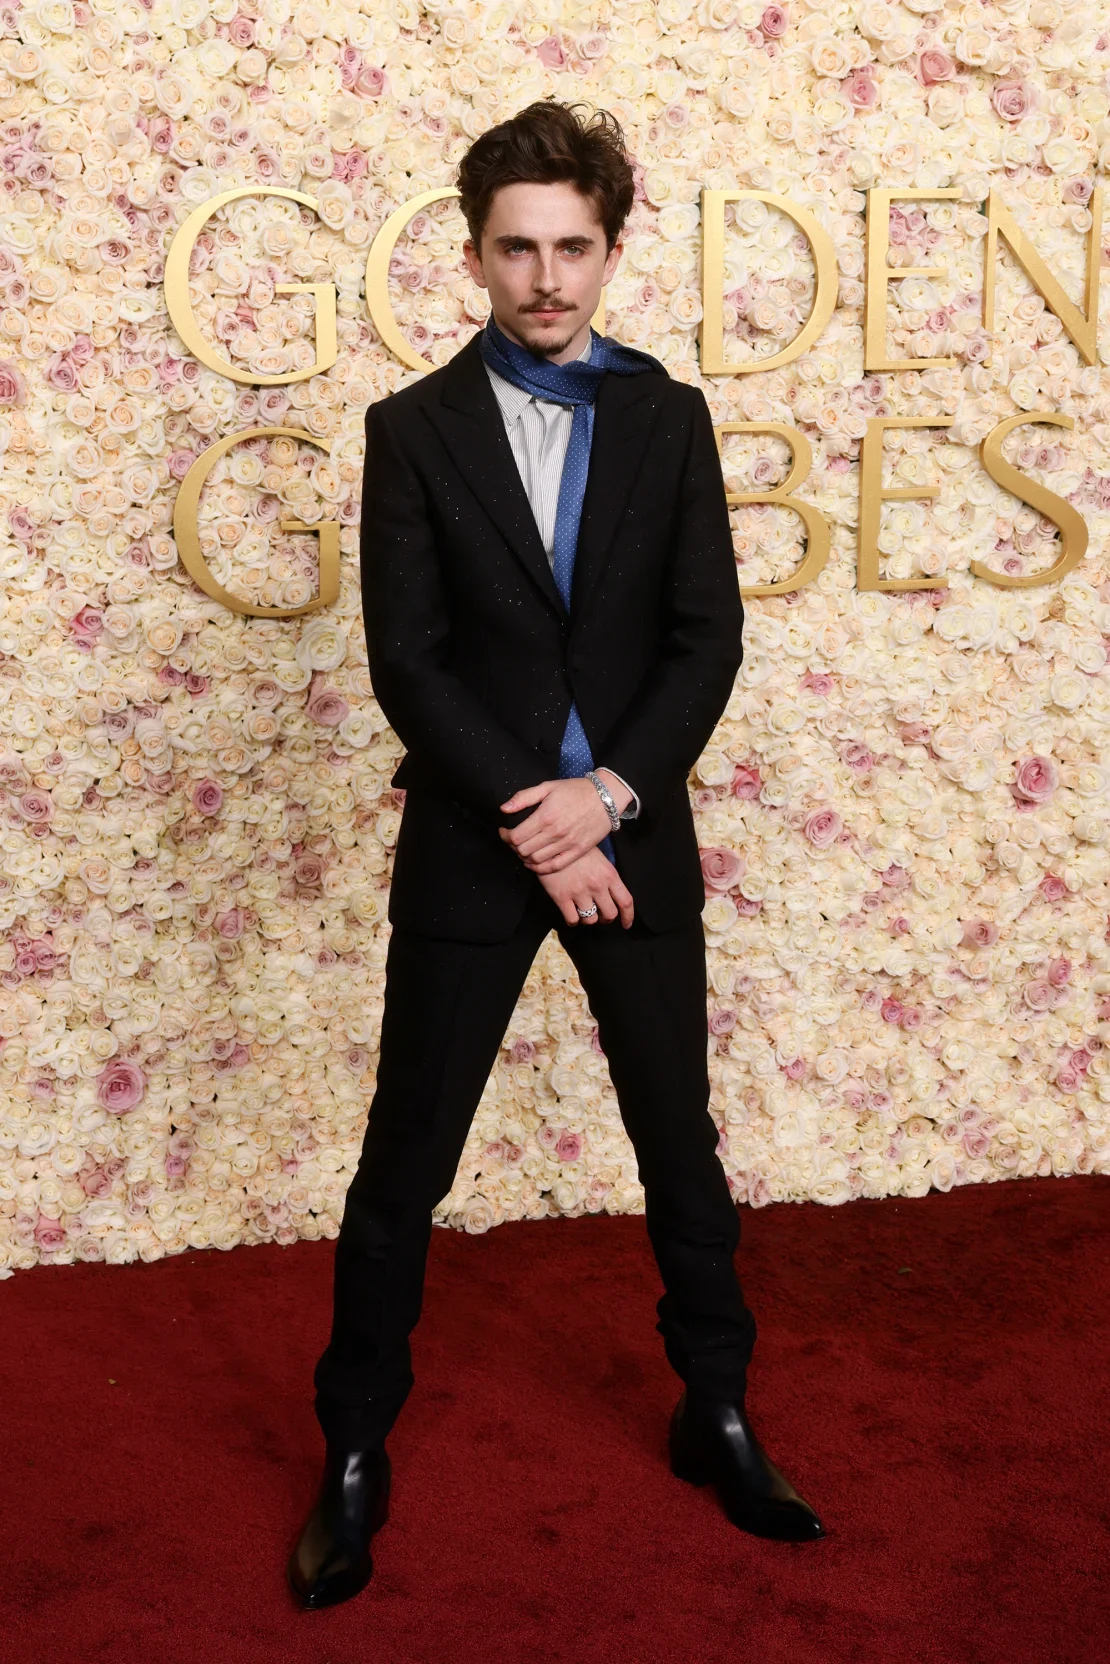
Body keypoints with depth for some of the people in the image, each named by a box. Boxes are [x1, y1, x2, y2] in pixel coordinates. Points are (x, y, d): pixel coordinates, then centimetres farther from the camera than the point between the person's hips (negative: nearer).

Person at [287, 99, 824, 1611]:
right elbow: (406, 659, -7)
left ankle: (718, 1414, 31)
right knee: (405, 1160, 5)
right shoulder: (415, 427, -1)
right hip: (470, 844, -1)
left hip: (633, 834, 2)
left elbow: (709, 637, -1)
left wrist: (610, 790, -14)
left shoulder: (669, 419, 5)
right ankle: (356, 1456, 21)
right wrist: (530, 820, -15)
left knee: (681, 1142, 12)